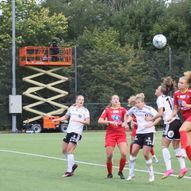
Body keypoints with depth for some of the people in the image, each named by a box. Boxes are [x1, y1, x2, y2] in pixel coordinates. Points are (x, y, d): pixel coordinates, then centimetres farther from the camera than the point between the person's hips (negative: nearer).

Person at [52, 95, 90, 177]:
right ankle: (73, 164, 32)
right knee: (64, 150, 11)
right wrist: (56, 119, 18)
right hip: (69, 131, 6)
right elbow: (65, 117, 29)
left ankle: (69, 171, -10)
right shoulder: (71, 108, 12)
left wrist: (79, 121, -28)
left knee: (69, 150, -14)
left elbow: (87, 122, -13)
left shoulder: (85, 110, -3)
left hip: (77, 132, -6)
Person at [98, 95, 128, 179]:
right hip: (110, 134, 0)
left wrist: (124, 122, -27)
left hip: (121, 134, 1)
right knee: (109, 156, -6)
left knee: (124, 153, -16)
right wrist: (110, 122, -18)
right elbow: (100, 121, -4)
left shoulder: (122, 109, 9)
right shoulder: (107, 110, 6)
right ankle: (109, 173, 18)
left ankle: (120, 172, 6)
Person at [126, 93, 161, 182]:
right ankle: (131, 173, 7)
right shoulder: (134, 109, 3)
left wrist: (152, 124, -22)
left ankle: (151, 174, 7)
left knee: (146, 154, -9)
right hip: (139, 132, 5)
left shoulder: (149, 109, -10)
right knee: (133, 152, -5)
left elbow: (159, 117, -14)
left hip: (149, 132, -5)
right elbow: (127, 114, 23)